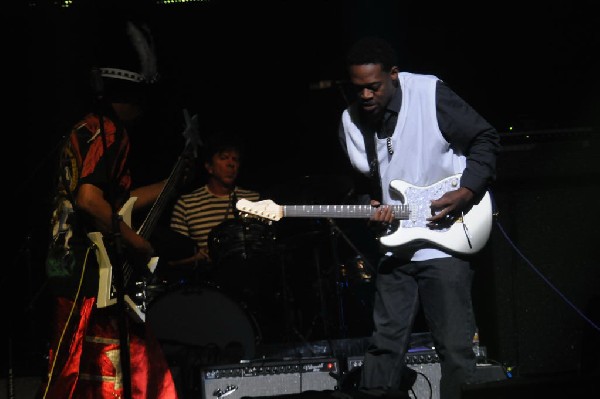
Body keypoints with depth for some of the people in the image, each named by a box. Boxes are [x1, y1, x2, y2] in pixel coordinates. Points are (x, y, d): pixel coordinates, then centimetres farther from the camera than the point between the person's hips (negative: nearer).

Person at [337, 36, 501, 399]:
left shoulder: (429, 93, -10)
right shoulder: (352, 120, 5)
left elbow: (486, 138, -5)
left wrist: (466, 192, -16)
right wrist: (369, 206, -5)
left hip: (444, 242, -5)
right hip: (395, 247, 5)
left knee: (455, 348, -5)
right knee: (386, 345, 6)